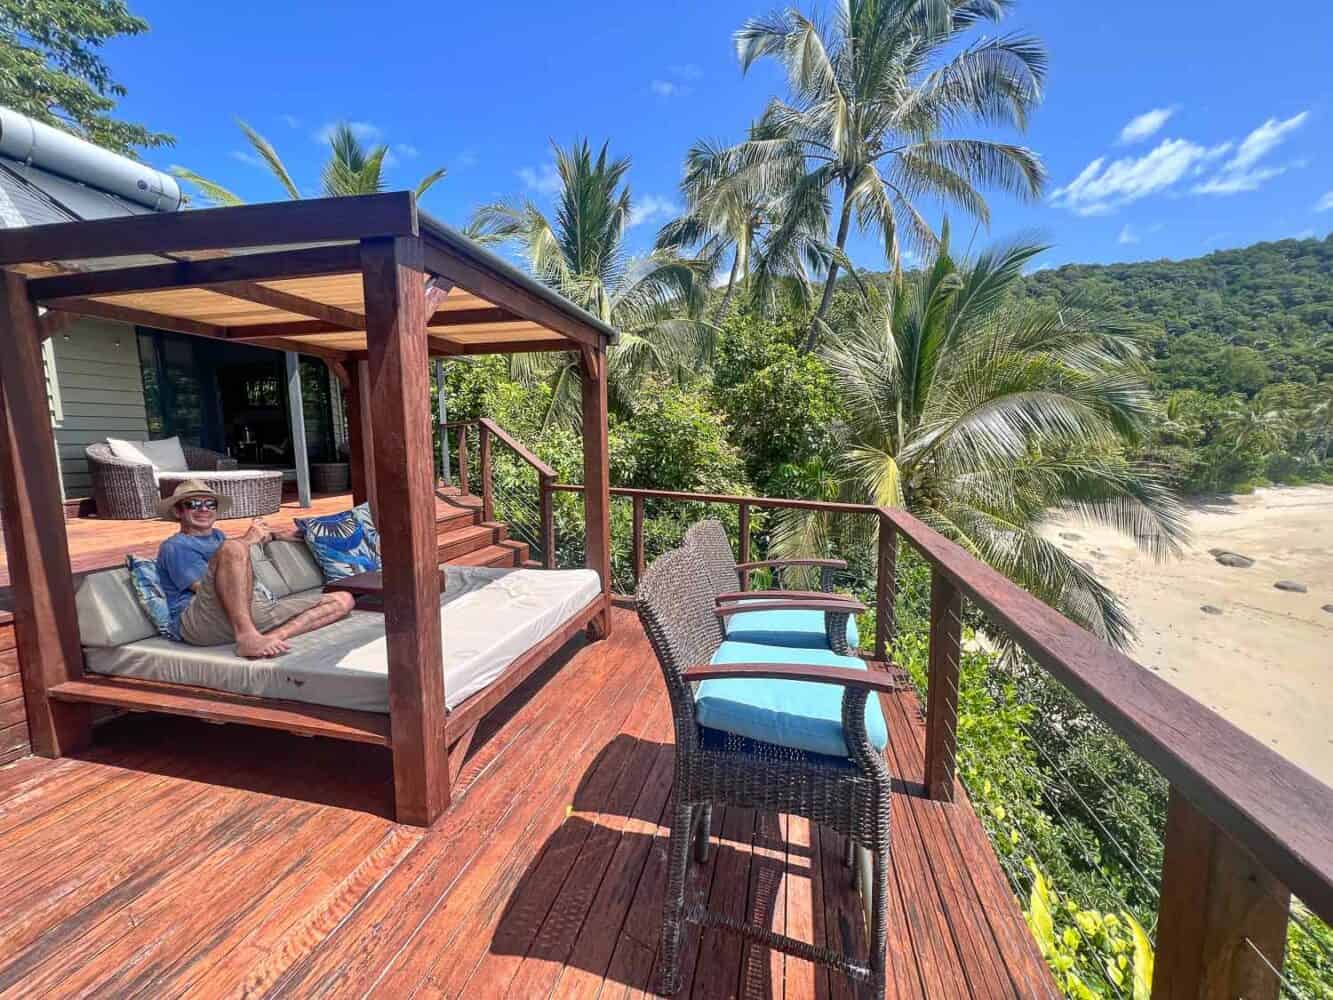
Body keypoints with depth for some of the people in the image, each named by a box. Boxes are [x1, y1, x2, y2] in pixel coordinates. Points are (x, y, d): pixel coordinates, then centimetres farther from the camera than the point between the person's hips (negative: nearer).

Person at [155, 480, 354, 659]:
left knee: (342, 600, -9)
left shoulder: (216, 536, 32)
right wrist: (247, 541, -3)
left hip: (251, 611, 7)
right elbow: (206, 587, -7)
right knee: (233, 547, -33)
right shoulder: (175, 546, 9)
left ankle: (270, 638, -33)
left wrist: (275, 534, 41)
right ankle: (247, 637, -39)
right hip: (200, 621, -6)